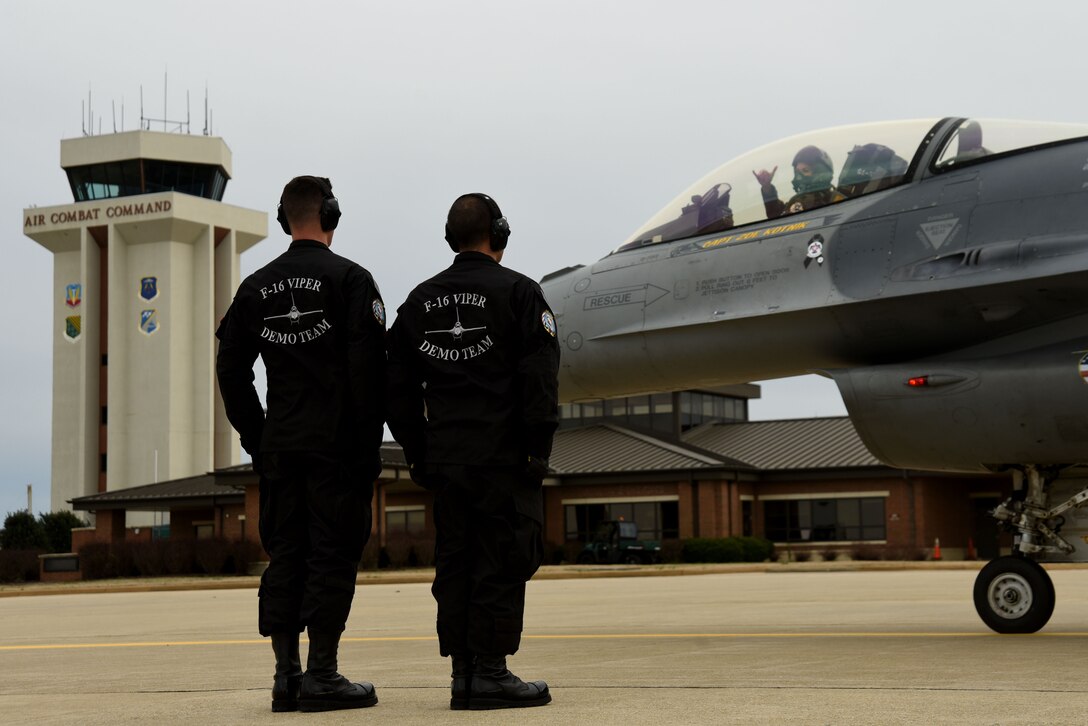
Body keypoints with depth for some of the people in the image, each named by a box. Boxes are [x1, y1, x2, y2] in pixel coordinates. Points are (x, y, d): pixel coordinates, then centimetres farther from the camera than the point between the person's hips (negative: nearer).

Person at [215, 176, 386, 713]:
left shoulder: (257, 287, 10)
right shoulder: (349, 279, -5)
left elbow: (231, 370, 11)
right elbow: (368, 368, -11)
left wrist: (255, 438, 16)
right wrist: (370, 440, -6)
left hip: (279, 447, 5)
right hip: (338, 446, -5)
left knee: (284, 556, 8)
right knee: (333, 555, -2)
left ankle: (285, 674, 10)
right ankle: (321, 677, -2)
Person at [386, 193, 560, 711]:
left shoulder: (420, 300, 13)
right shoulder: (518, 292, -2)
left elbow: (399, 386, 14)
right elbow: (540, 377, -9)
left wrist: (416, 453, 17)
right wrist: (538, 449, -6)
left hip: (444, 459, 5)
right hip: (504, 457, -5)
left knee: (454, 563, 7)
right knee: (502, 562, -3)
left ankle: (462, 673, 9)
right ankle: (490, 673, -4)